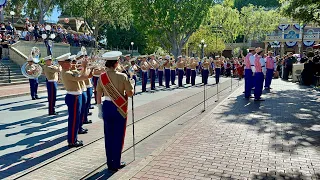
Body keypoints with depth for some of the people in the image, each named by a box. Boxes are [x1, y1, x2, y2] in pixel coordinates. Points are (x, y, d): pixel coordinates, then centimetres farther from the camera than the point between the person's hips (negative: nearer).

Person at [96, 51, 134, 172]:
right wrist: (131, 84, 8)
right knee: (118, 136, 8)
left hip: (107, 107, 4)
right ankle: (116, 164, 15)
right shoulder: (122, 76, -14)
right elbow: (130, 94, -11)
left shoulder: (101, 77, -2)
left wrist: (100, 109, 11)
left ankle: (110, 163, 23)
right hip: (120, 108, -3)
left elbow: (98, 95, 2)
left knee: (108, 136, 14)